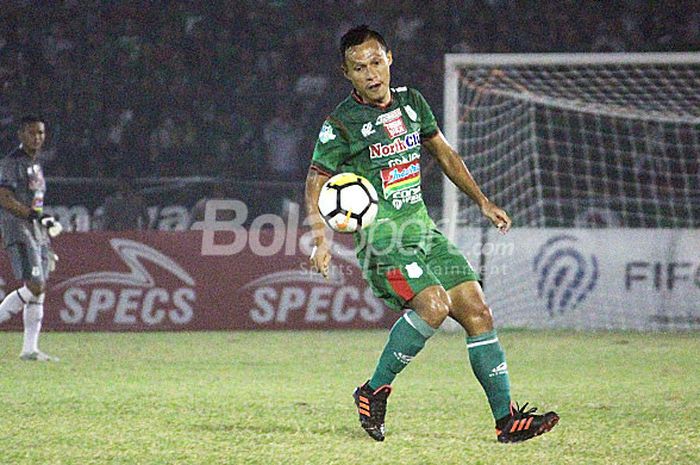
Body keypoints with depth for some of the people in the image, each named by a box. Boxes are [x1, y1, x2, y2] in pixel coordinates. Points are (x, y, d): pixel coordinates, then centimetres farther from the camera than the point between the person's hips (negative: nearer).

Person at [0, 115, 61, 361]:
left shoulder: (36, 165, 20)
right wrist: (36, 215, -23)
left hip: (37, 232, 9)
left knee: (38, 291, 4)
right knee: (34, 287, -20)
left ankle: (30, 349, 5)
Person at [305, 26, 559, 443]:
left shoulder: (411, 102, 10)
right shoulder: (342, 124, -7)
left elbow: (443, 152, 24)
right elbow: (316, 182, -4)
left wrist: (483, 201, 23)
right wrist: (321, 239, -19)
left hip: (424, 231, 7)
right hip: (382, 240, -7)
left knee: (477, 311, -3)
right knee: (434, 304, -28)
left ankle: (507, 419, -1)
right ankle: (375, 391, -12)